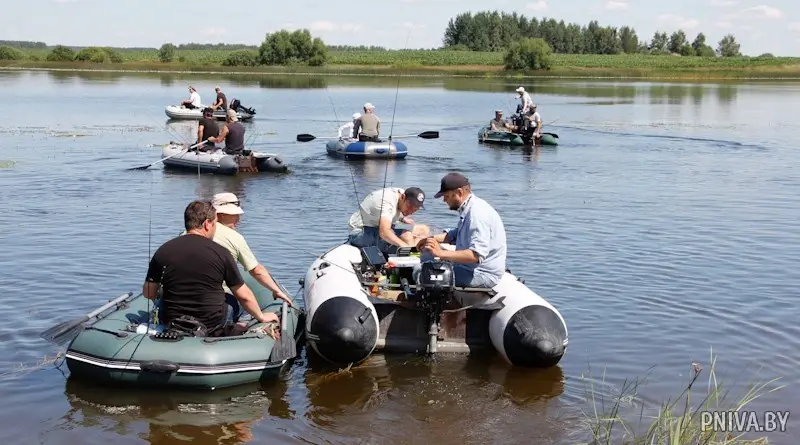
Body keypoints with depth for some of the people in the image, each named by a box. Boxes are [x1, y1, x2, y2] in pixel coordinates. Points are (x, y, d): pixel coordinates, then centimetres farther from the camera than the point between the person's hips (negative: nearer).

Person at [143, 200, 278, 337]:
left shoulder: (163, 251, -5)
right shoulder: (220, 253, -9)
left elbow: (148, 294, 3)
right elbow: (244, 296, -3)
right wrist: (261, 317, 15)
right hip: (212, 328, -1)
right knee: (232, 308, 29)